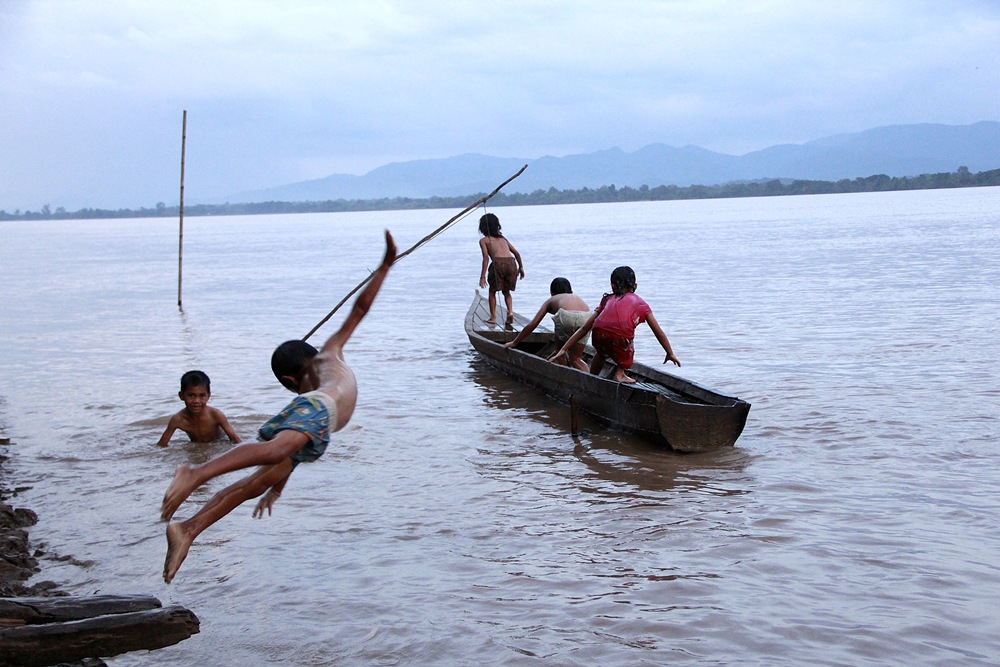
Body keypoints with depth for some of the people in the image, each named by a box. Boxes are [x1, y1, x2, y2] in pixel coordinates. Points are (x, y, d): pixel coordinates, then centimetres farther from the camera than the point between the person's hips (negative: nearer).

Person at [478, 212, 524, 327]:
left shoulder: (483, 240, 12)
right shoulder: (502, 238, 27)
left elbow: (486, 258, -1)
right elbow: (516, 253, 22)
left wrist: (483, 276, -4)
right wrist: (521, 267, 30)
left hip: (498, 263, -4)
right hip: (511, 263, 4)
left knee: (492, 291, 17)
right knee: (506, 291, 22)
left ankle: (493, 317, 13)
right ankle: (510, 312, -1)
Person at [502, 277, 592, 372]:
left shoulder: (551, 300, 32)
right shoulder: (577, 297, 41)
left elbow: (532, 324, 30)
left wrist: (514, 342, 40)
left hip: (566, 317, -3)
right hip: (586, 317, 3)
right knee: (575, 358, 17)